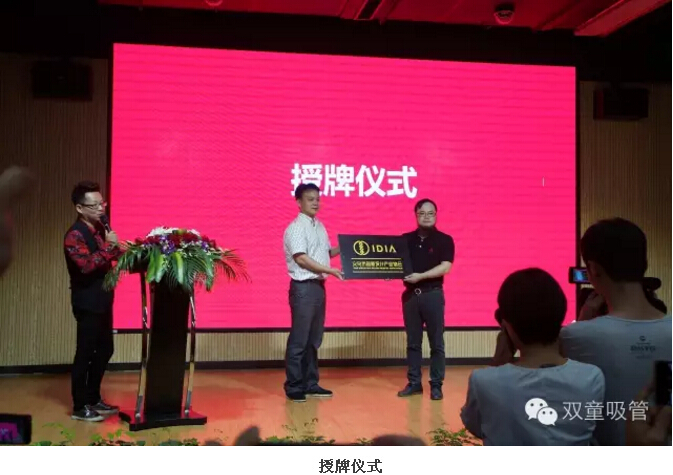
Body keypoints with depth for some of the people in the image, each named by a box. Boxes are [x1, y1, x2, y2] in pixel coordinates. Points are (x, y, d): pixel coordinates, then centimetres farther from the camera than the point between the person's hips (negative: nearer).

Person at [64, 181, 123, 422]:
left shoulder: (99, 228, 9)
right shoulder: (75, 235, -17)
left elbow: (110, 256, 22)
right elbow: (86, 265, -30)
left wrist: (119, 251, 3)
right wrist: (108, 246, -26)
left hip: (102, 298, 9)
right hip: (87, 301, -9)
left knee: (105, 349, 15)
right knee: (85, 353, -1)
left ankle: (93, 398, 28)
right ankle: (80, 407, 11)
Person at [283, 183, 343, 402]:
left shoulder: (319, 226, 14)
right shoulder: (295, 228, -11)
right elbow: (302, 259, -19)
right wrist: (330, 270, -23)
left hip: (319, 286, 8)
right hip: (303, 287, -8)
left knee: (314, 339, 13)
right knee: (299, 339, -3)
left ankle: (311, 384, 22)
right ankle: (293, 386, 6)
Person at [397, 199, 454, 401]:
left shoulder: (444, 240, -1)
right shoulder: (406, 239, 9)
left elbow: (445, 267, -11)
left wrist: (420, 276, -20)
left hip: (433, 294, -3)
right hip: (410, 294, 3)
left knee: (436, 342, 1)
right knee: (413, 342, 9)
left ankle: (436, 385, 9)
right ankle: (414, 382, 17)